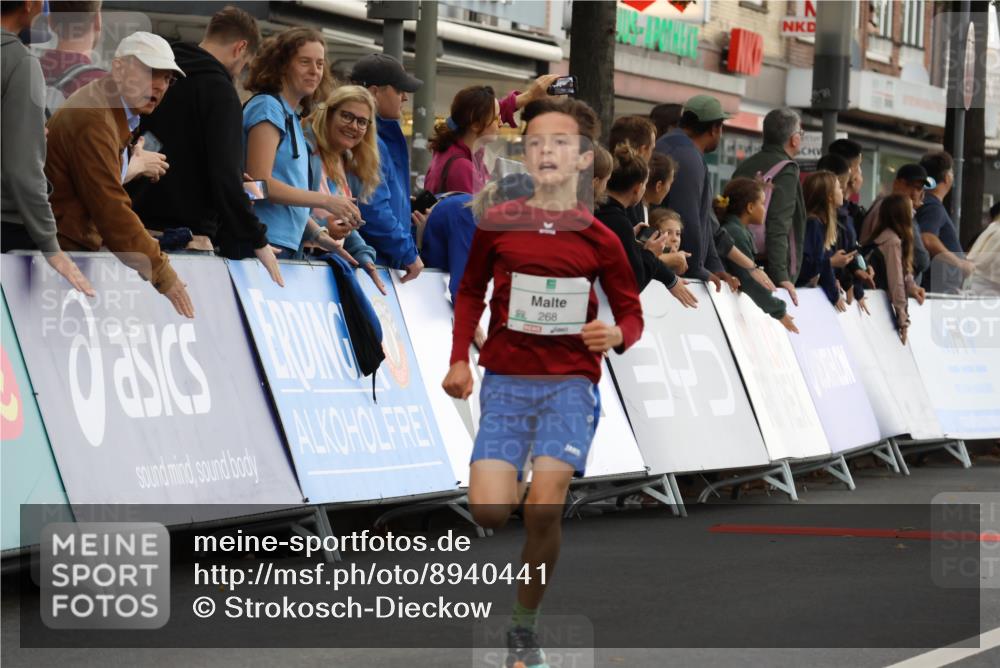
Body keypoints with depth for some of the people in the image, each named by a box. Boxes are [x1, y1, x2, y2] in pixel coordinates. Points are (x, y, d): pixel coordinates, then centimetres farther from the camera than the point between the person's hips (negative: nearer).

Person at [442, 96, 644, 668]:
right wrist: (460, 360, 8)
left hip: (570, 383, -1)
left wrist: (616, 334, -12)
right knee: (489, 510, -15)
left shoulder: (598, 240, 1)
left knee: (543, 508, -16)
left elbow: (632, 313, 10)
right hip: (505, 379, 1)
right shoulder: (497, 224, 4)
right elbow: (471, 292, 17)